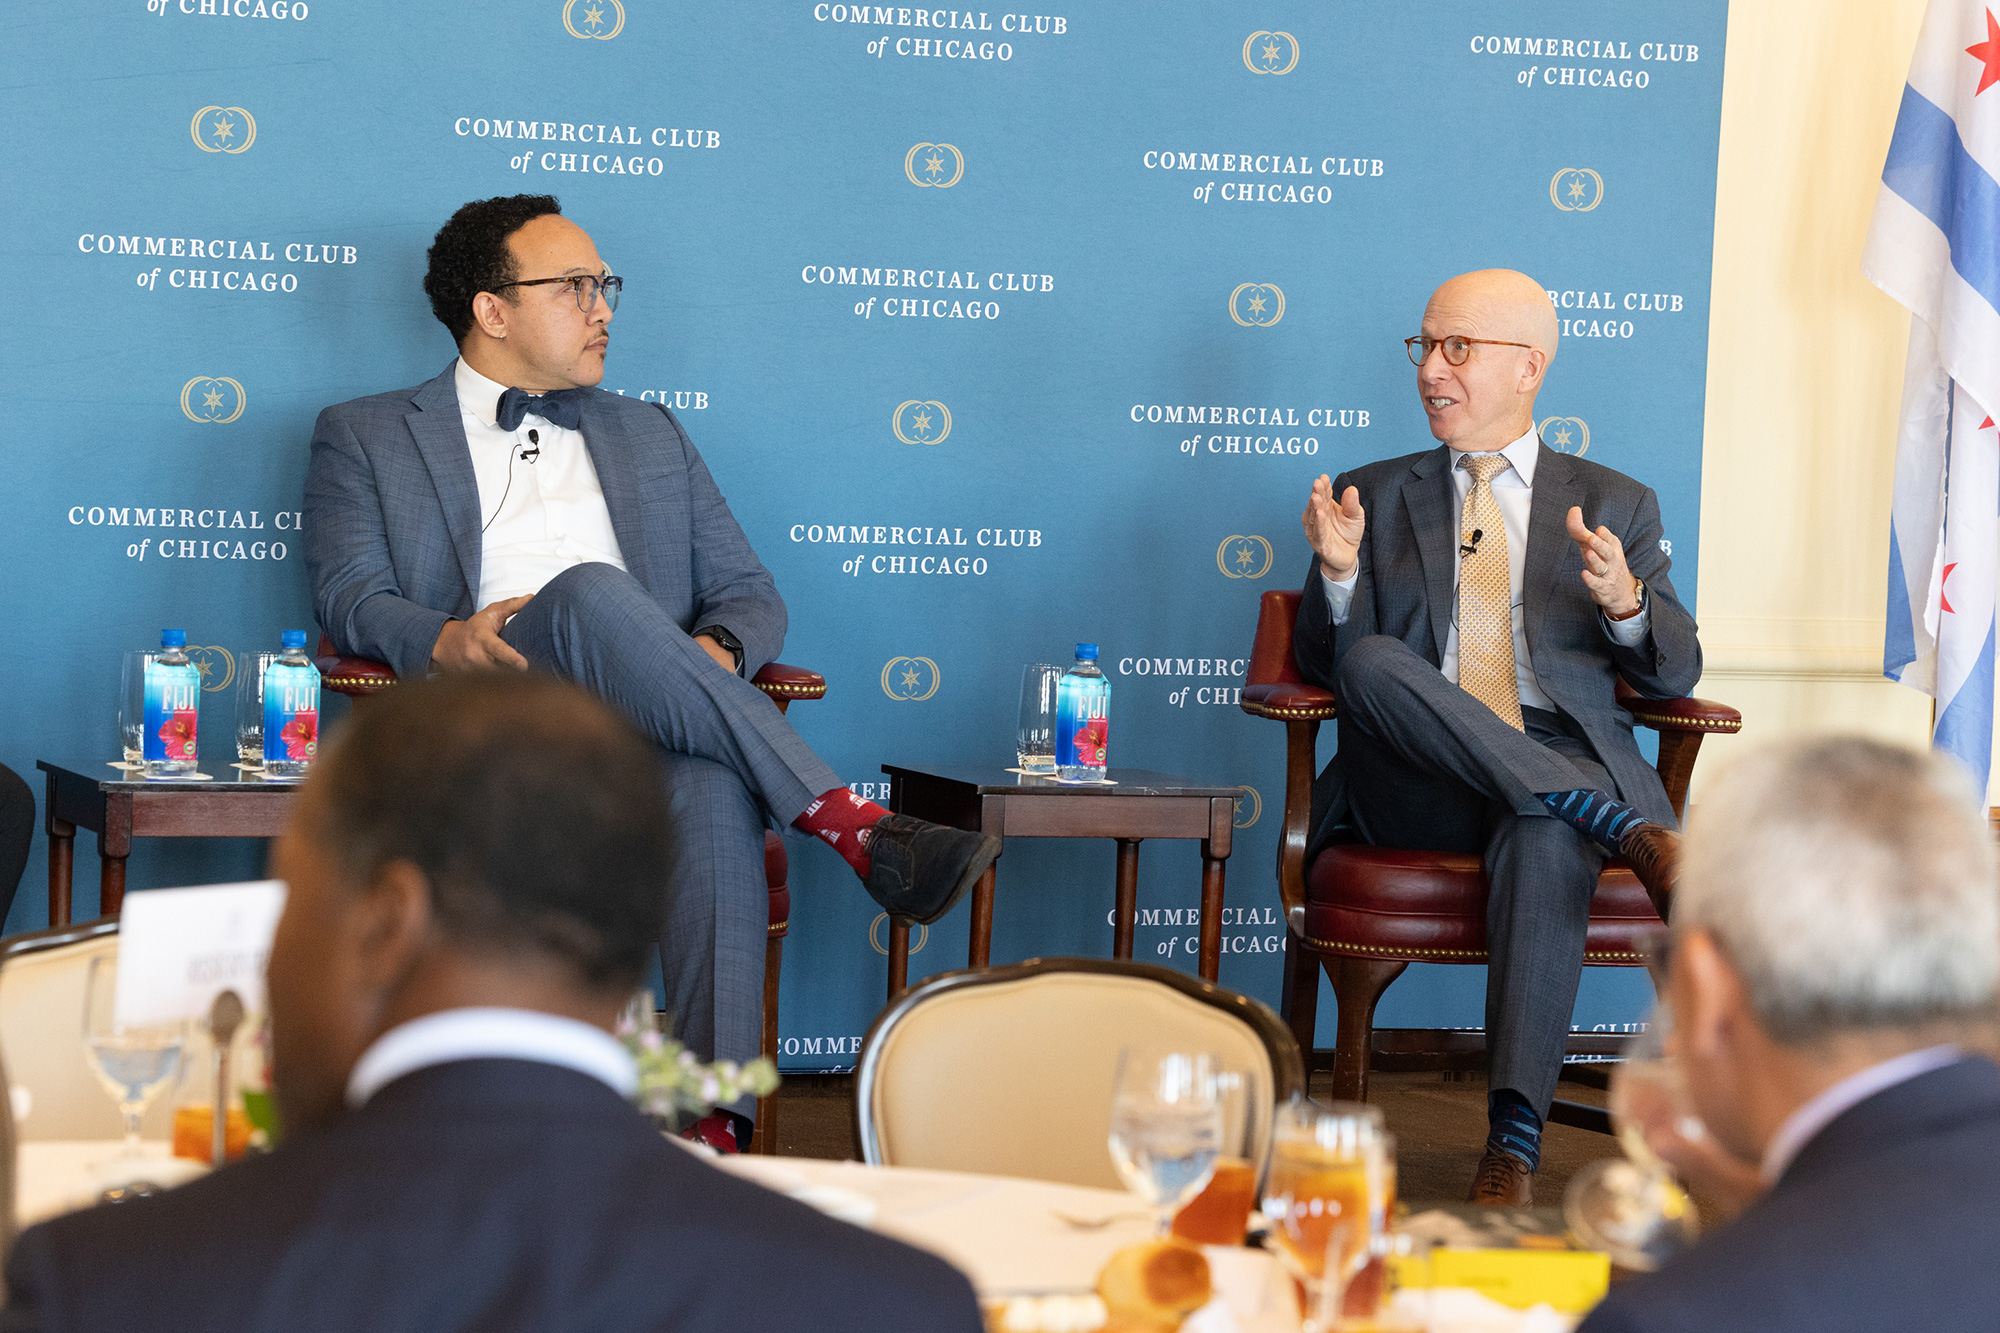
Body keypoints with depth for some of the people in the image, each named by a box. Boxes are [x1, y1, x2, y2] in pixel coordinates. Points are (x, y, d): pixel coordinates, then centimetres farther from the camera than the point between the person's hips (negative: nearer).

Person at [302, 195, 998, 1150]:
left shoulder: (651, 438, 31)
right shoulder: (365, 437, 21)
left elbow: (749, 593, 22)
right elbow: (350, 598, 7)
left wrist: (715, 652, -4)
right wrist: (447, 641, -17)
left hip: (646, 736, 2)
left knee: (714, 785, -37)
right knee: (590, 591, -36)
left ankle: (715, 1118, -49)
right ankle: (848, 824, -39)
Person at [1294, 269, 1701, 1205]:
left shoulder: (1614, 505, 18)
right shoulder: (1377, 495, 20)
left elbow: (1673, 677, 11)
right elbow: (1327, 666, 11)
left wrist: (1625, 601, -11)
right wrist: (1339, 573, -10)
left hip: (1561, 763, -1)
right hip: (1415, 790, 1)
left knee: (1545, 841, -39)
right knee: (1374, 662, -32)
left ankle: (1514, 1144, -44)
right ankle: (1630, 833, -35)